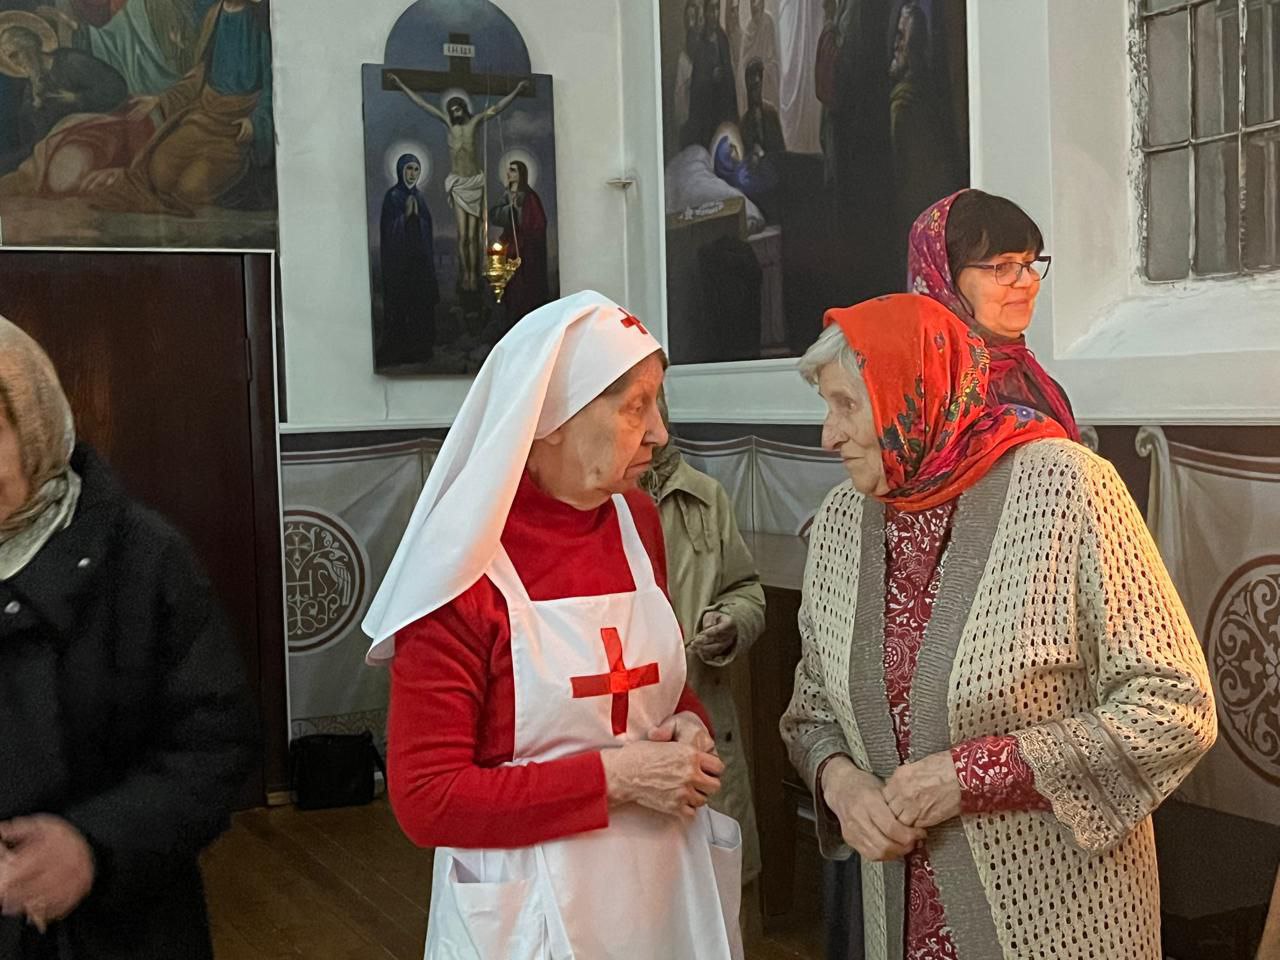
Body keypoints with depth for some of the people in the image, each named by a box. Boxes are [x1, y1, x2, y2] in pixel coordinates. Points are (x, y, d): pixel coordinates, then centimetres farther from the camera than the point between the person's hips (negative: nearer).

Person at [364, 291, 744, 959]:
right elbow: (425, 801, -18)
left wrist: (689, 726, -6)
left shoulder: (637, 520, 1)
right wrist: (612, 776, -22)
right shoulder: (465, 573, -18)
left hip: (662, 877, 6)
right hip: (532, 905, -6)